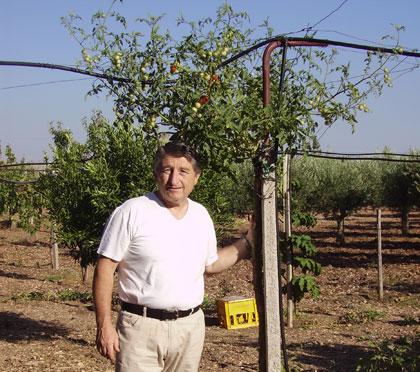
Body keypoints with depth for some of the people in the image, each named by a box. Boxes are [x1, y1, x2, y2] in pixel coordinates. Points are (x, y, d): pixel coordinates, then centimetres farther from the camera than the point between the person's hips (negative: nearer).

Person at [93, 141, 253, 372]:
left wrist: (248, 243, 11)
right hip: (141, 327, -5)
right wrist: (104, 325, -13)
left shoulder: (201, 215, 8)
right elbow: (105, 268, -9)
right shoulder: (131, 212, -9)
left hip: (190, 326, 5)